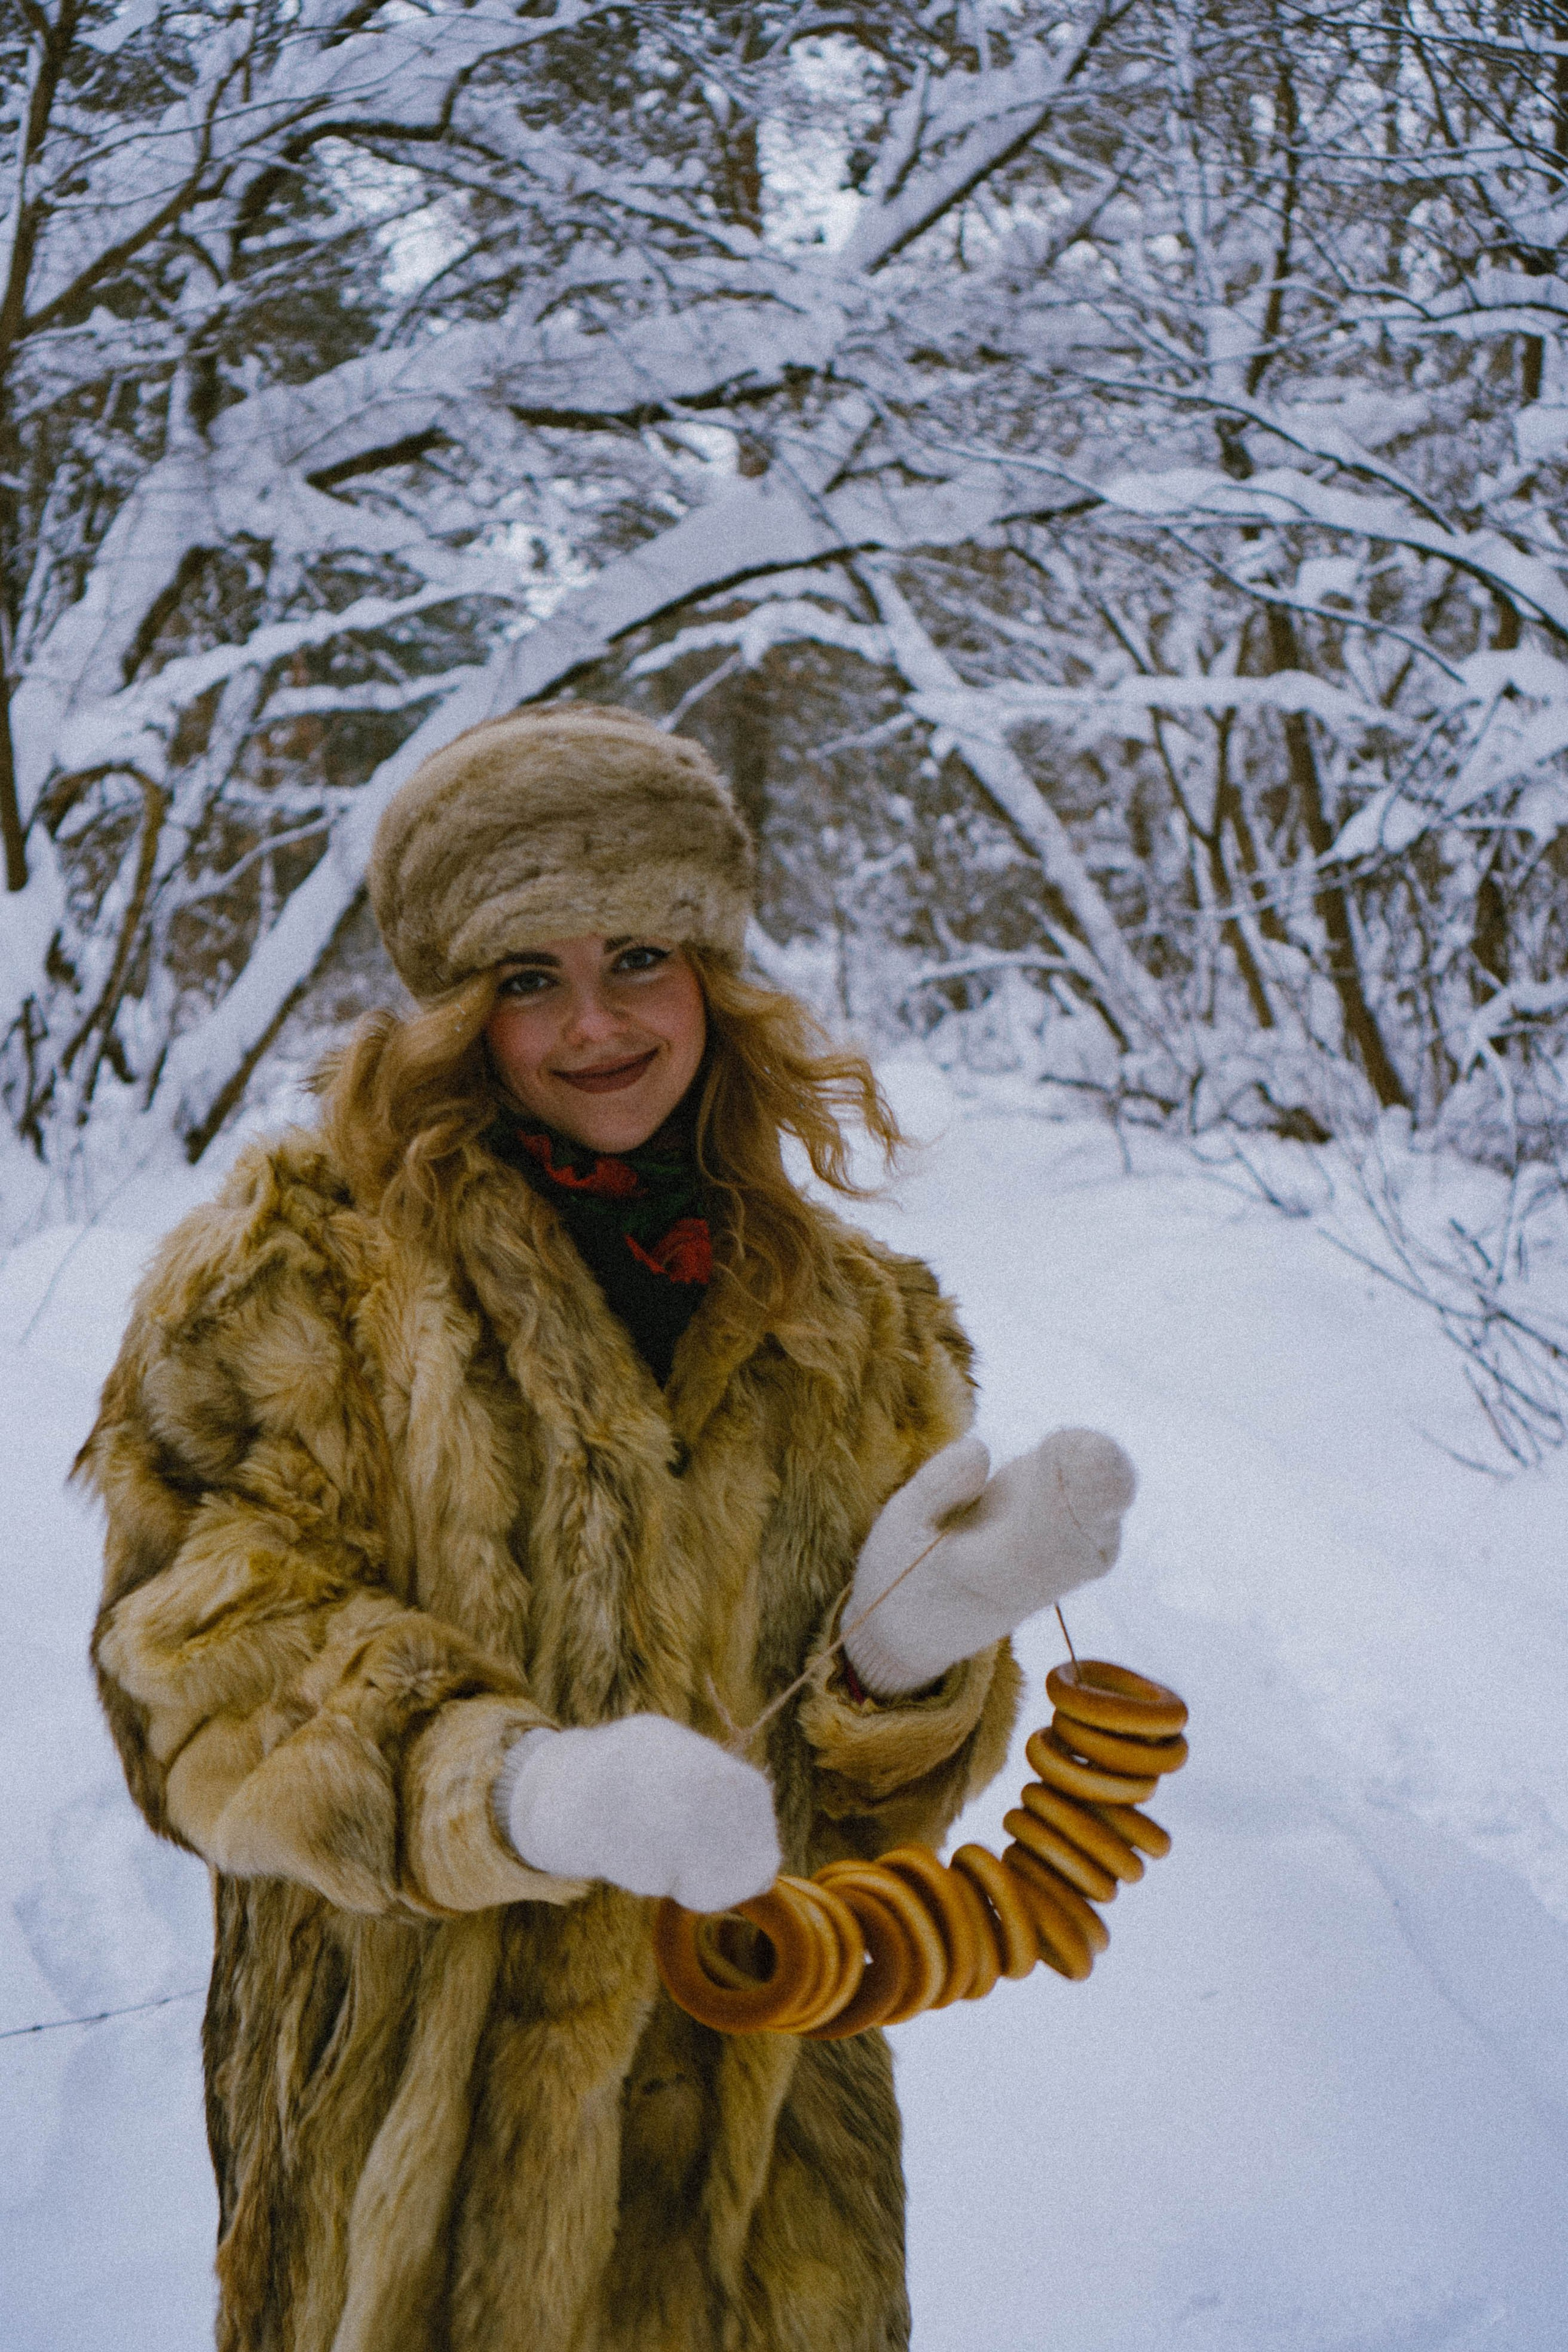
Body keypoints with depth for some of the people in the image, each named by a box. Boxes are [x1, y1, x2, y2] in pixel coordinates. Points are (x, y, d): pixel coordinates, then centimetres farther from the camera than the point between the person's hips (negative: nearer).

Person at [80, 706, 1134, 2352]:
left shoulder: (857, 1327, 8)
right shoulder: (302, 1263, -3)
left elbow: (866, 1816, 8)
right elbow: (204, 1645, -12)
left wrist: (903, 1666, -16)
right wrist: (516, 1783, -29)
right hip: (412, 2133, -3)